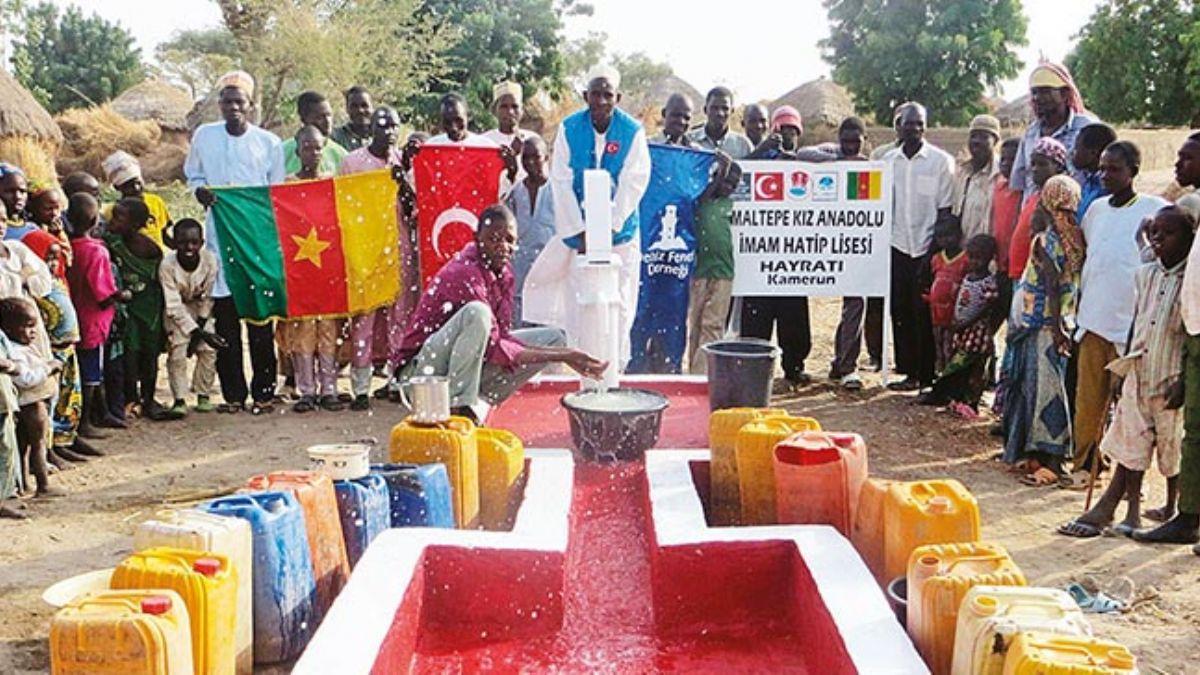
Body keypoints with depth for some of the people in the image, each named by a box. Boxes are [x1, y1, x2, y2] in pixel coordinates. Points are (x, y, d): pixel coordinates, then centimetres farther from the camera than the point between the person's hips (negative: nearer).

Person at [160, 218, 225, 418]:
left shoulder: (210, 260, -24)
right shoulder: (167, 265, -30)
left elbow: (207, 297, -11)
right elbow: (174, 306, -30)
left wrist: (201, 325, -15)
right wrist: (197, 332, -38)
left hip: (200, 308, 2)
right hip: (176, 311, -2)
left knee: (208, 349, -10)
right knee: (177, 348, -18)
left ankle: (204, 395, 4)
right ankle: (179, 400, -13)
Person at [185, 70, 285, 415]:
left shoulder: (269, 143, 5)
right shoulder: (204, 136, 8)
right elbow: (192, 173, 21)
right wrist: (200, 190, -3)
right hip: (220, 235, 1)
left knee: (261, 321, 0)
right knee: (224, 320, 2)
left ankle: (263, 392, 9)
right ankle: (232, 393, 10)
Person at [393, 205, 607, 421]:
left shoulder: (503, 268, 3)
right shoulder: (466, 272, -25)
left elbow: (502, 332, 3)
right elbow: (495, 348, -27)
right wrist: (562, 356, -29)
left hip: (467, 365, 9)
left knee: (554, 338, 2)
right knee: (477, 313, -36)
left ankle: (479, 403, -5)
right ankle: (459, 406, -23)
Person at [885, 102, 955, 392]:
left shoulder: (941, 161, -2)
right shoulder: (888, 160, 9)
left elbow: (945, 210, -2)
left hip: (927, 248, -4)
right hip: (897, 247, 4)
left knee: (925, 314, -1)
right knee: (900, 311, 6)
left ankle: (926, 374, 6)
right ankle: (908, 370, 15)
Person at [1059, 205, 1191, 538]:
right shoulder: (1145, 274, 9)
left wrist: (1183, 383, -16)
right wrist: (1124, 366, 14)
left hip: (1171, 378, -5)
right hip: (1139, 375, 5)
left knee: (1172, 446, 7)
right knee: (1130, 442, 3)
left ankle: (1173, 507, 24)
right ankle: (1131, 510, 8)